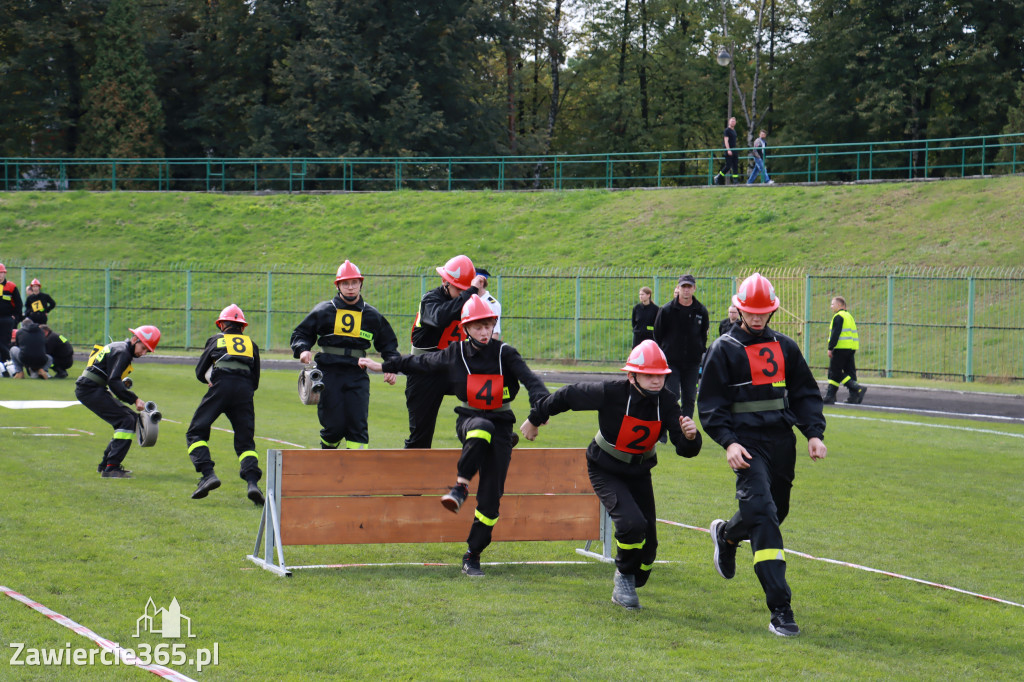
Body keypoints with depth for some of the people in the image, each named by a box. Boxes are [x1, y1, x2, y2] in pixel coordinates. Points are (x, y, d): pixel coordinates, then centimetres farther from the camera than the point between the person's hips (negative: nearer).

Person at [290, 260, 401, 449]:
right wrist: (303, 350, -8)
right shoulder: (323, 311, 6)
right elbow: (301, 333, 13)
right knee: (334, 426, -5)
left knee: (358, 424, -8)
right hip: (329, 375, -2)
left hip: (358, 375, 2)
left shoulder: (373, 316, 12)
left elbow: (388, 344, 23)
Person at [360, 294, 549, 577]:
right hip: (469, 419, 0)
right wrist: (384, 366, 23)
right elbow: (420, 362, 15)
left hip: (501, 425, 0)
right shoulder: (454, 355, 1)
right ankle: (460, 487, -31)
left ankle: (472, 555, 4)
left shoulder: (505, 354, -4)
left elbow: (531, 381, -15)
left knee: (491, 496, -7)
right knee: (482, 428, -41)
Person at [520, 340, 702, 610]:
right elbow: (567, 395, -12)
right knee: (632, 523, -28)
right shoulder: (610, 393, -27)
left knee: (647, 544, 4)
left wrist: (690, 436, -44)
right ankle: (624, 575, 0)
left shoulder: (665, 402, -16)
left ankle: (626, 586, 32)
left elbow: (685, 450, -19)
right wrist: (535, 419, 2)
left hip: (639, 473, 5)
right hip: (605, 472, -4)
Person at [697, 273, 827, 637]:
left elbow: (805, 393, 17)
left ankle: (726, 535, 51)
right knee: (762, 512, -19)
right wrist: (728, 442, -14)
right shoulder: (724, 350, 0)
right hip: (747, 443, -5)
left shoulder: (785, 347, 13)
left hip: (782, 442, 5)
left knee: (775, 510, 16)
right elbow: (710, 403, -1)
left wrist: (814, 433, 3)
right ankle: (780, 609, -22)